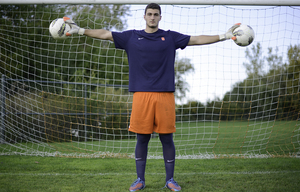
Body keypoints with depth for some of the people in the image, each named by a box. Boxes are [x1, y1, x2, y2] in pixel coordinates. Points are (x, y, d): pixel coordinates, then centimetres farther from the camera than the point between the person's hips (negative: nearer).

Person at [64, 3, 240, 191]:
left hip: (165, 94, 0)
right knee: (142, 138, 5)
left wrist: (224, 36, 2)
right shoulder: (132, 37, 10)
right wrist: (79, 30, 5)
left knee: (167, 138, 3)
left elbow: (197, 39, 8)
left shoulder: (170, 37, 9)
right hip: (141, 94, 0)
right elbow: (105, 34, 9)